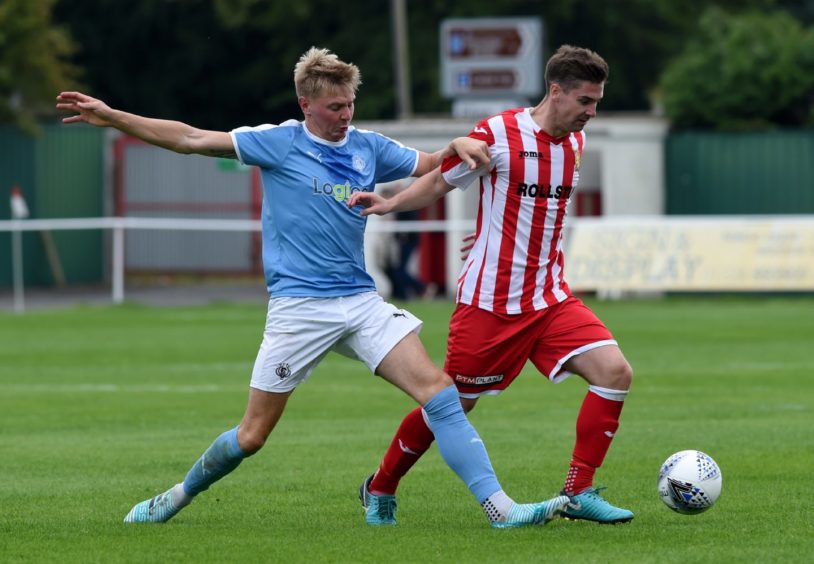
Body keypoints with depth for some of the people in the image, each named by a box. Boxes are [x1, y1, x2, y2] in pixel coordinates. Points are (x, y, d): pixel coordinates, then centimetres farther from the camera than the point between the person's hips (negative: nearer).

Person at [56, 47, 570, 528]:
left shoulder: (369, 147, 9)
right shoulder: (279, 143, -3)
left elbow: (429, 167, 16)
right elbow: (191, 139, -4)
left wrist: (458, 148, -8)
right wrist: (110, 117, -8)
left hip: (361, 302, 3)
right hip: (298, 305, -3)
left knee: (437, 389, -13)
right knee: (252, 435, 0)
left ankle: (500, 508, -15)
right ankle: (176, 498, 26)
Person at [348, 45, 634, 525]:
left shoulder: (576, 141, 7)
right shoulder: (498, 134, -13)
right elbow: (440, 181, -2)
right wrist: (388, 203, -15)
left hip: (550, 300, 6)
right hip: (489, 301, -6)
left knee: (615, 372, -13)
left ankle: (579, 494, -5)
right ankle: (380, 489, 28)